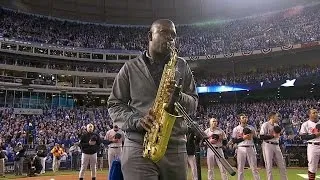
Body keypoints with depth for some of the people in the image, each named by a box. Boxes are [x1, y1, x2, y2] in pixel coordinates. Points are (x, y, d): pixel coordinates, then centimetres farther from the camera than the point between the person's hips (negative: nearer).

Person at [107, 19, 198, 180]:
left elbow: (194, 103, 11)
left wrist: (178, 96, -11)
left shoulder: (181, 66, 12)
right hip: (138, 147, -2)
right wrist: (136, 120, -11)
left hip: (175, 147, 3)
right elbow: (114, 104, 7)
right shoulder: (130, 67, 7)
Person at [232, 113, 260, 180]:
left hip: (251, 148, 2)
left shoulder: (251, 127, 11)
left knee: (254, 167, 2)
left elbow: (256, 138, 13)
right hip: (241, 149, -2)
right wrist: (243, 138, -13)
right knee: (240, 168, 3)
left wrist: (252, 136, -8)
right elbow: (234, 141, -3)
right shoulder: (236, 129, 3)